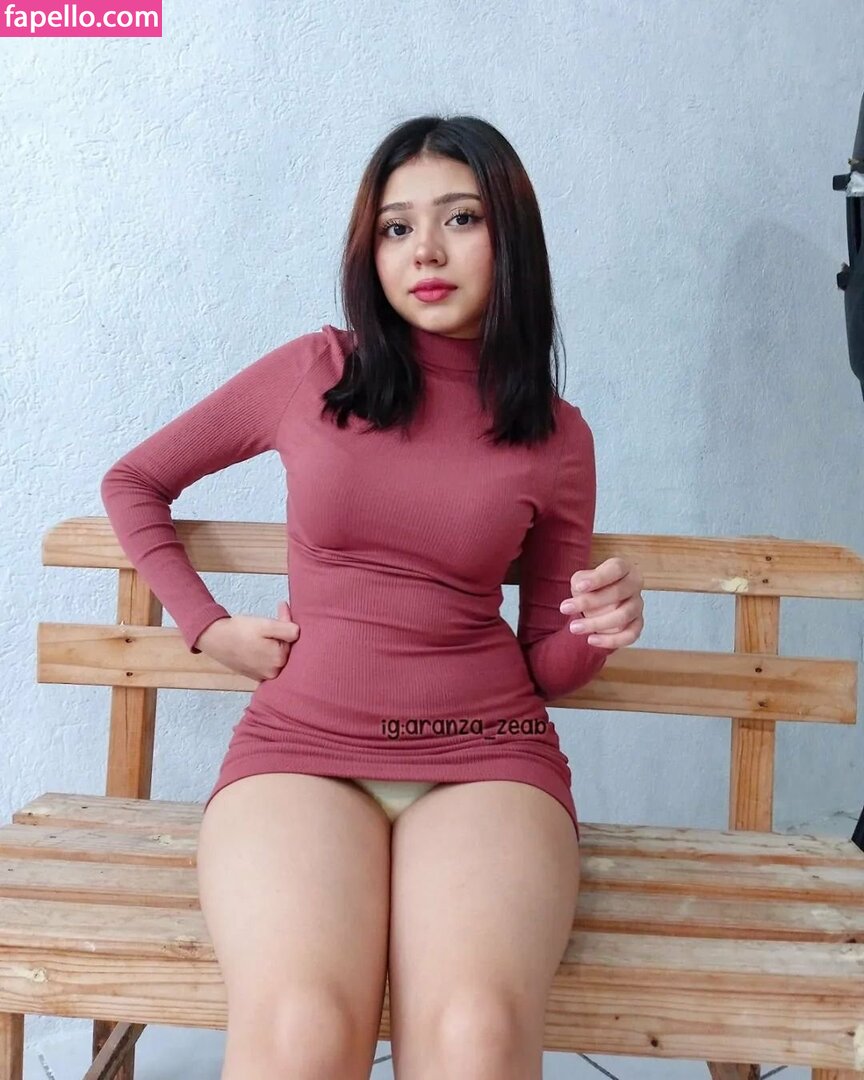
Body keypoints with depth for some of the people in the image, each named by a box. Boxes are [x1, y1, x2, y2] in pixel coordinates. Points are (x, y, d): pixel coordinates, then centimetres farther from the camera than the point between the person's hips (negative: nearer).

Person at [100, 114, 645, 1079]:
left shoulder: (558, 437, 9)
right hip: (302, 745, 0)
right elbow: (133, 482, 20)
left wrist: (604, 626, -7)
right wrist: (206, 625, 8)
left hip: (486, 754, 1)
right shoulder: (314, 373, 7)